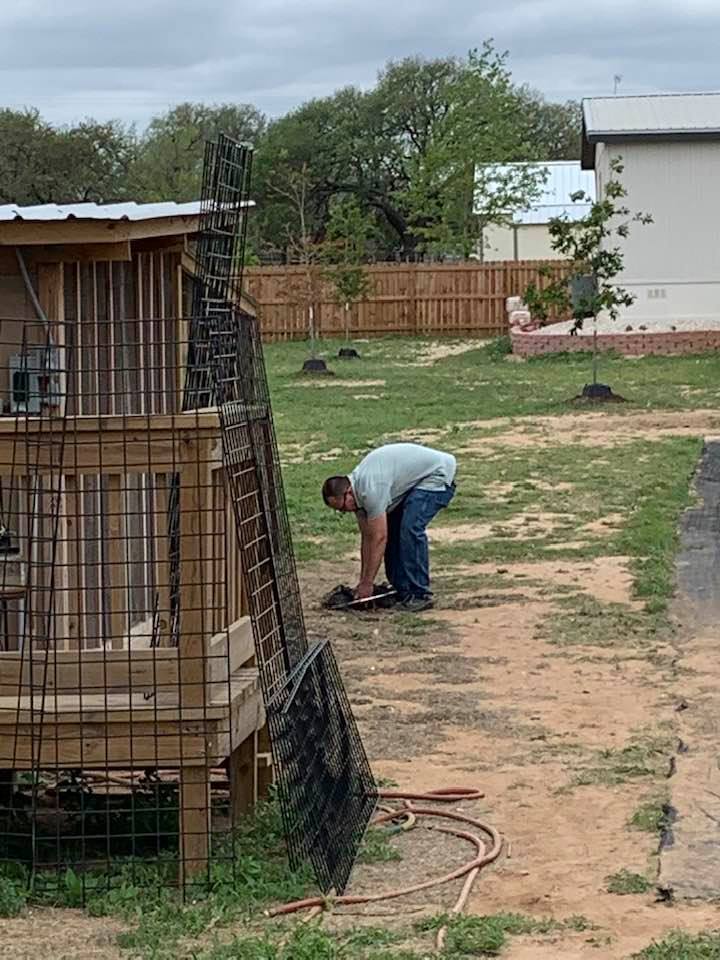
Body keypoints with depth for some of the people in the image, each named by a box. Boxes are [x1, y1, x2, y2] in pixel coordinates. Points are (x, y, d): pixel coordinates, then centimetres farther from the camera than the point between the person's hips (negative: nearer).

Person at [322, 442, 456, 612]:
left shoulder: (370, 490, -30)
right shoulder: (357, 487, -1)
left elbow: (379, 539, -26)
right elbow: (367, 537, 5)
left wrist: (367, 584, -19)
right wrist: (363, 582, 6)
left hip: (438, 474, -10)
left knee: (410, 528, -23)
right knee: (392, 530, 4)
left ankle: (420, 595, -17)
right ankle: (402, 591, 10)